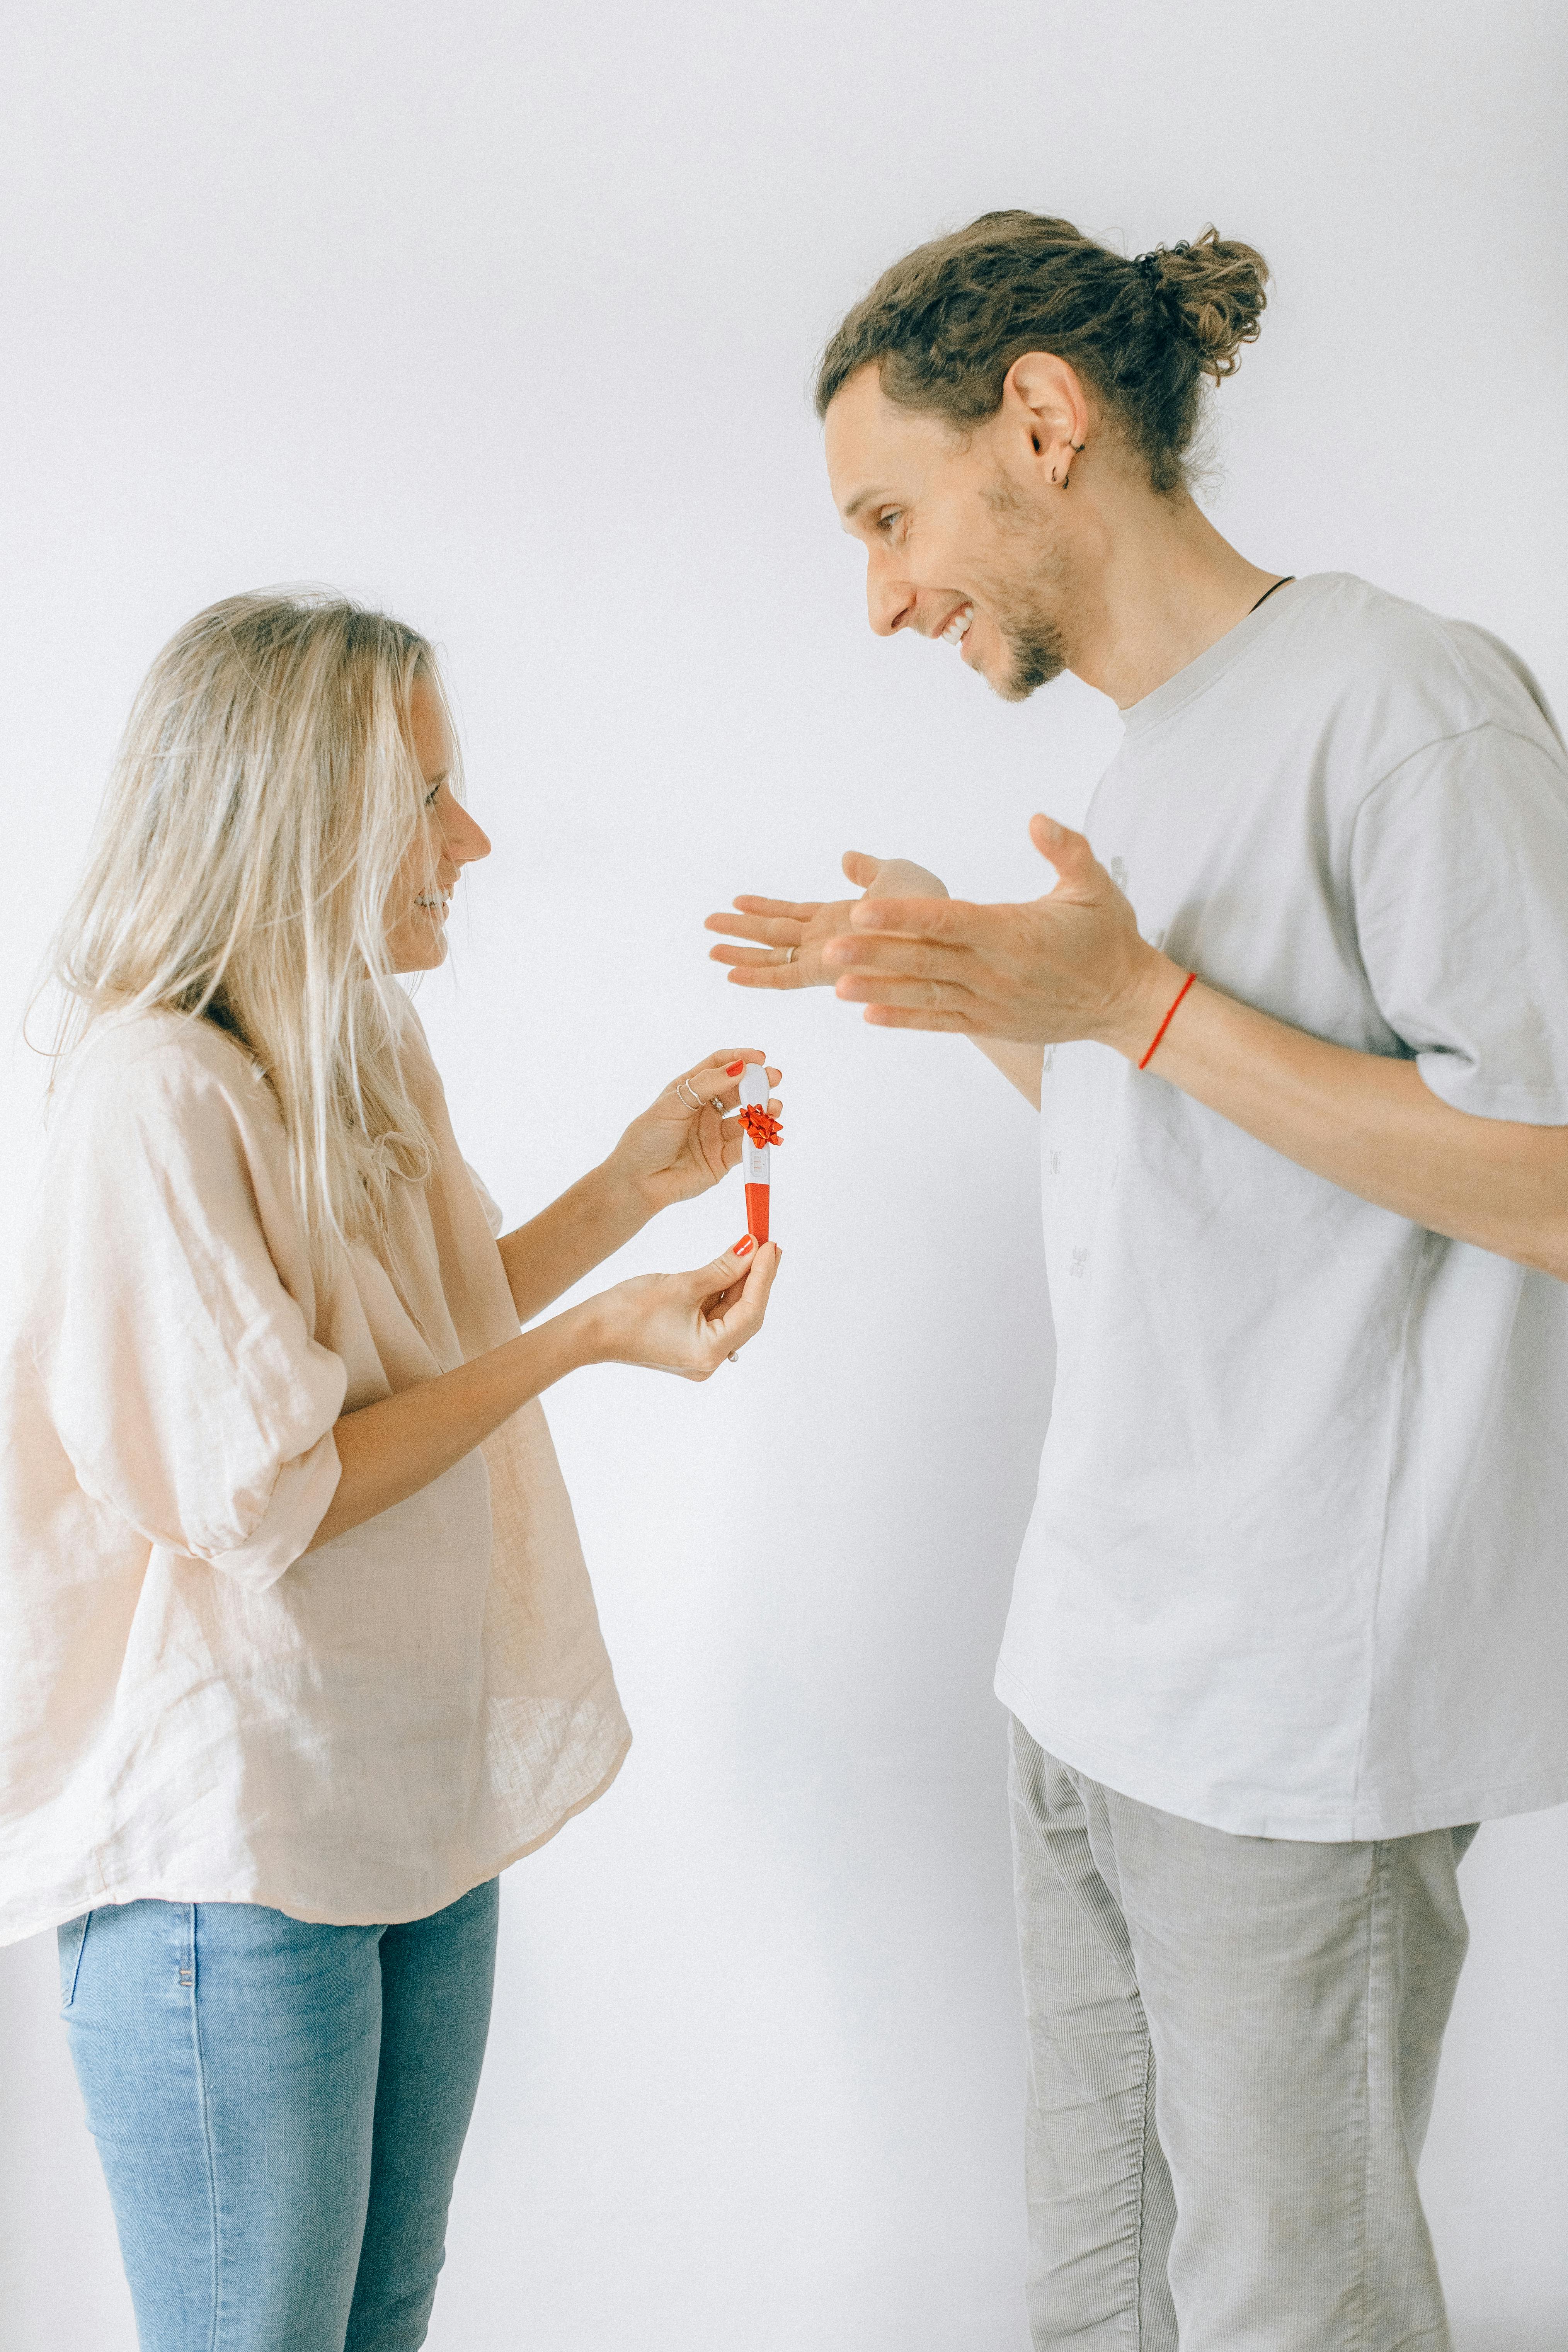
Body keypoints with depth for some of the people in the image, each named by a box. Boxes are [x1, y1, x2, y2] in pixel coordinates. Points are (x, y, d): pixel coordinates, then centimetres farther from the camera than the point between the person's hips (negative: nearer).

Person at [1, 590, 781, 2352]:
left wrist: (635, 1186, 9)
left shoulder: (353, 1058, 7)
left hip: (412, 1805, 8)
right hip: (229, 1851, -8)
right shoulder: (156, 1088, -21)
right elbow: (265, 1493, -21)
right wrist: (593, 1339, -20)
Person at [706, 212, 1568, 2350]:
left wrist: (1141, 999, -20)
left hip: (1299, 1716, -8)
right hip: (1095, 1685, 8)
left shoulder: (1395, 695, -13)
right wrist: (975, 988, 14)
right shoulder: (1156, 756, 14)